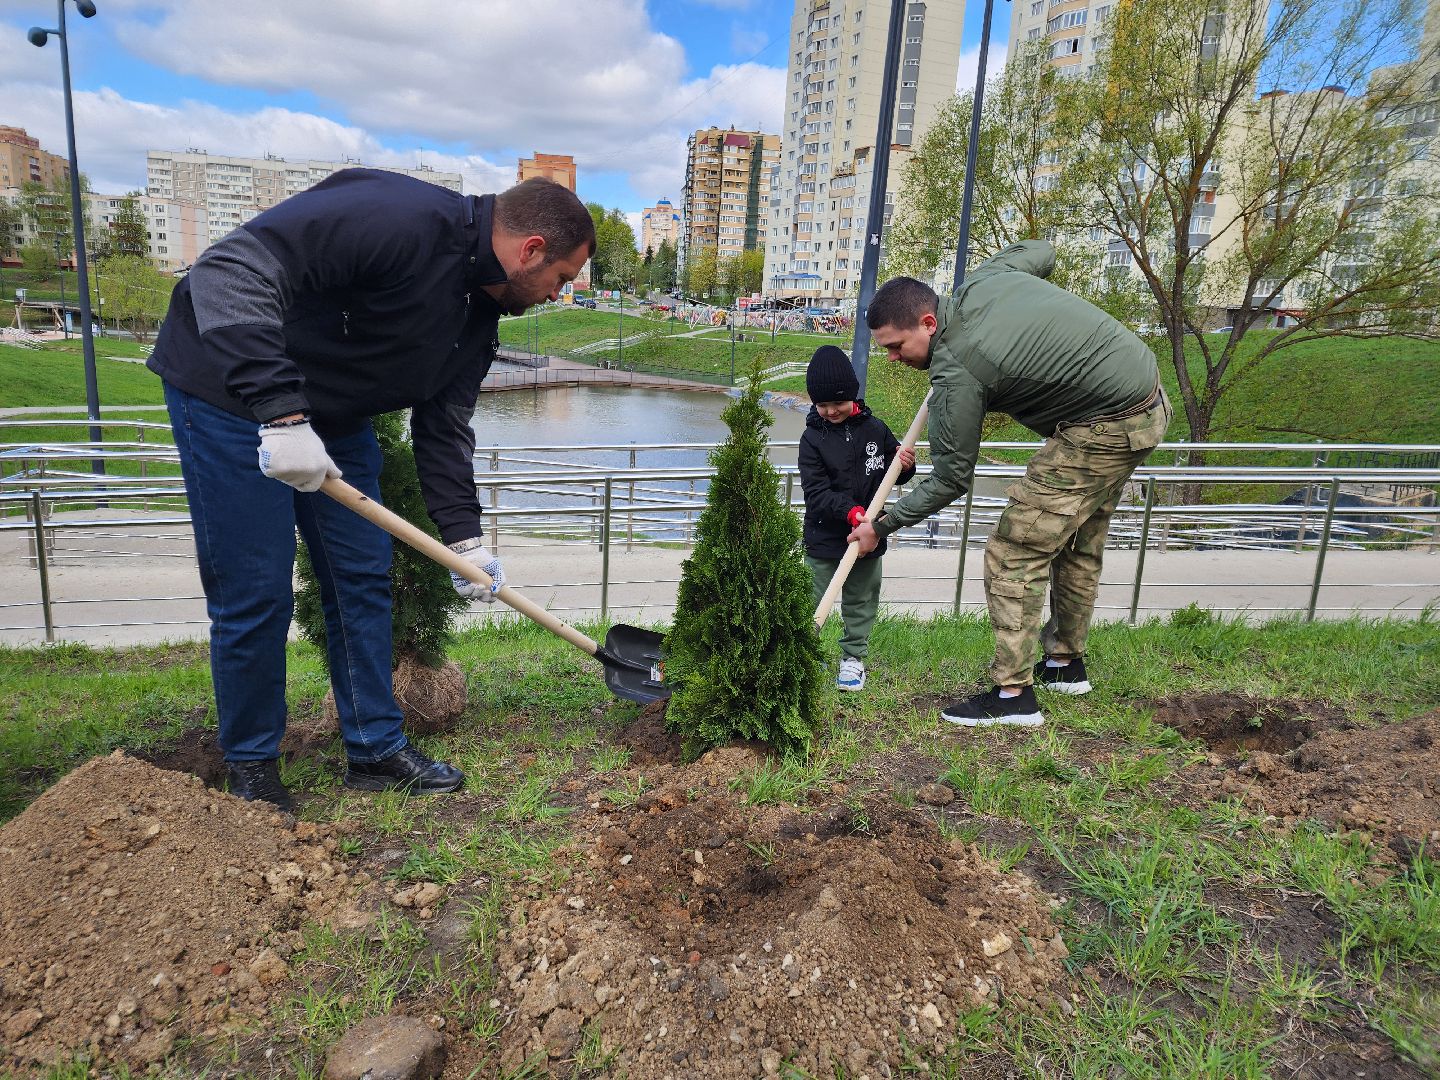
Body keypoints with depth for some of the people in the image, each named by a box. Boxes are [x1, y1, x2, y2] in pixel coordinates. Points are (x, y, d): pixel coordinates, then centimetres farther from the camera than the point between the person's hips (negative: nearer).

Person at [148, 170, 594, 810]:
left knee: (363, 578, 7)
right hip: (231, 391, -8)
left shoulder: (479, 314, 2)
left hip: (332, 415, 9)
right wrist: (280, 411, -37)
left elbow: (443, 428, 7)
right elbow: (234, 269, -32)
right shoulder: (399, 220, -27)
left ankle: (376, 749, 21)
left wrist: (463, 538, 1)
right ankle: (251, 768, 16)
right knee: (255, 594, -5)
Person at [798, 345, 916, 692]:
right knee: (812, 600, 3)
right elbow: (816, 492, -16)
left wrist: (905, 465, -10)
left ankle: (853, 656, 30)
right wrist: (849, 511, -30)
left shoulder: (874, 428, 0)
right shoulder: (813, 437, -8)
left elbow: (891, 474, 13)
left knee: (861, 600, 14)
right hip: (824, 537, -3)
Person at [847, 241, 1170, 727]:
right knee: (1079, 543, 21)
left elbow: (952, 479, -13)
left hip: (1103, 430, -10)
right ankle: (1066, 664, 35)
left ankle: (1013, 694, -1)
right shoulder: (983, 279, 1)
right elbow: (1041, 251, 24)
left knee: (1013, 553, -7)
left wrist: (882, 526, -3)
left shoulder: (957, 375, -22)